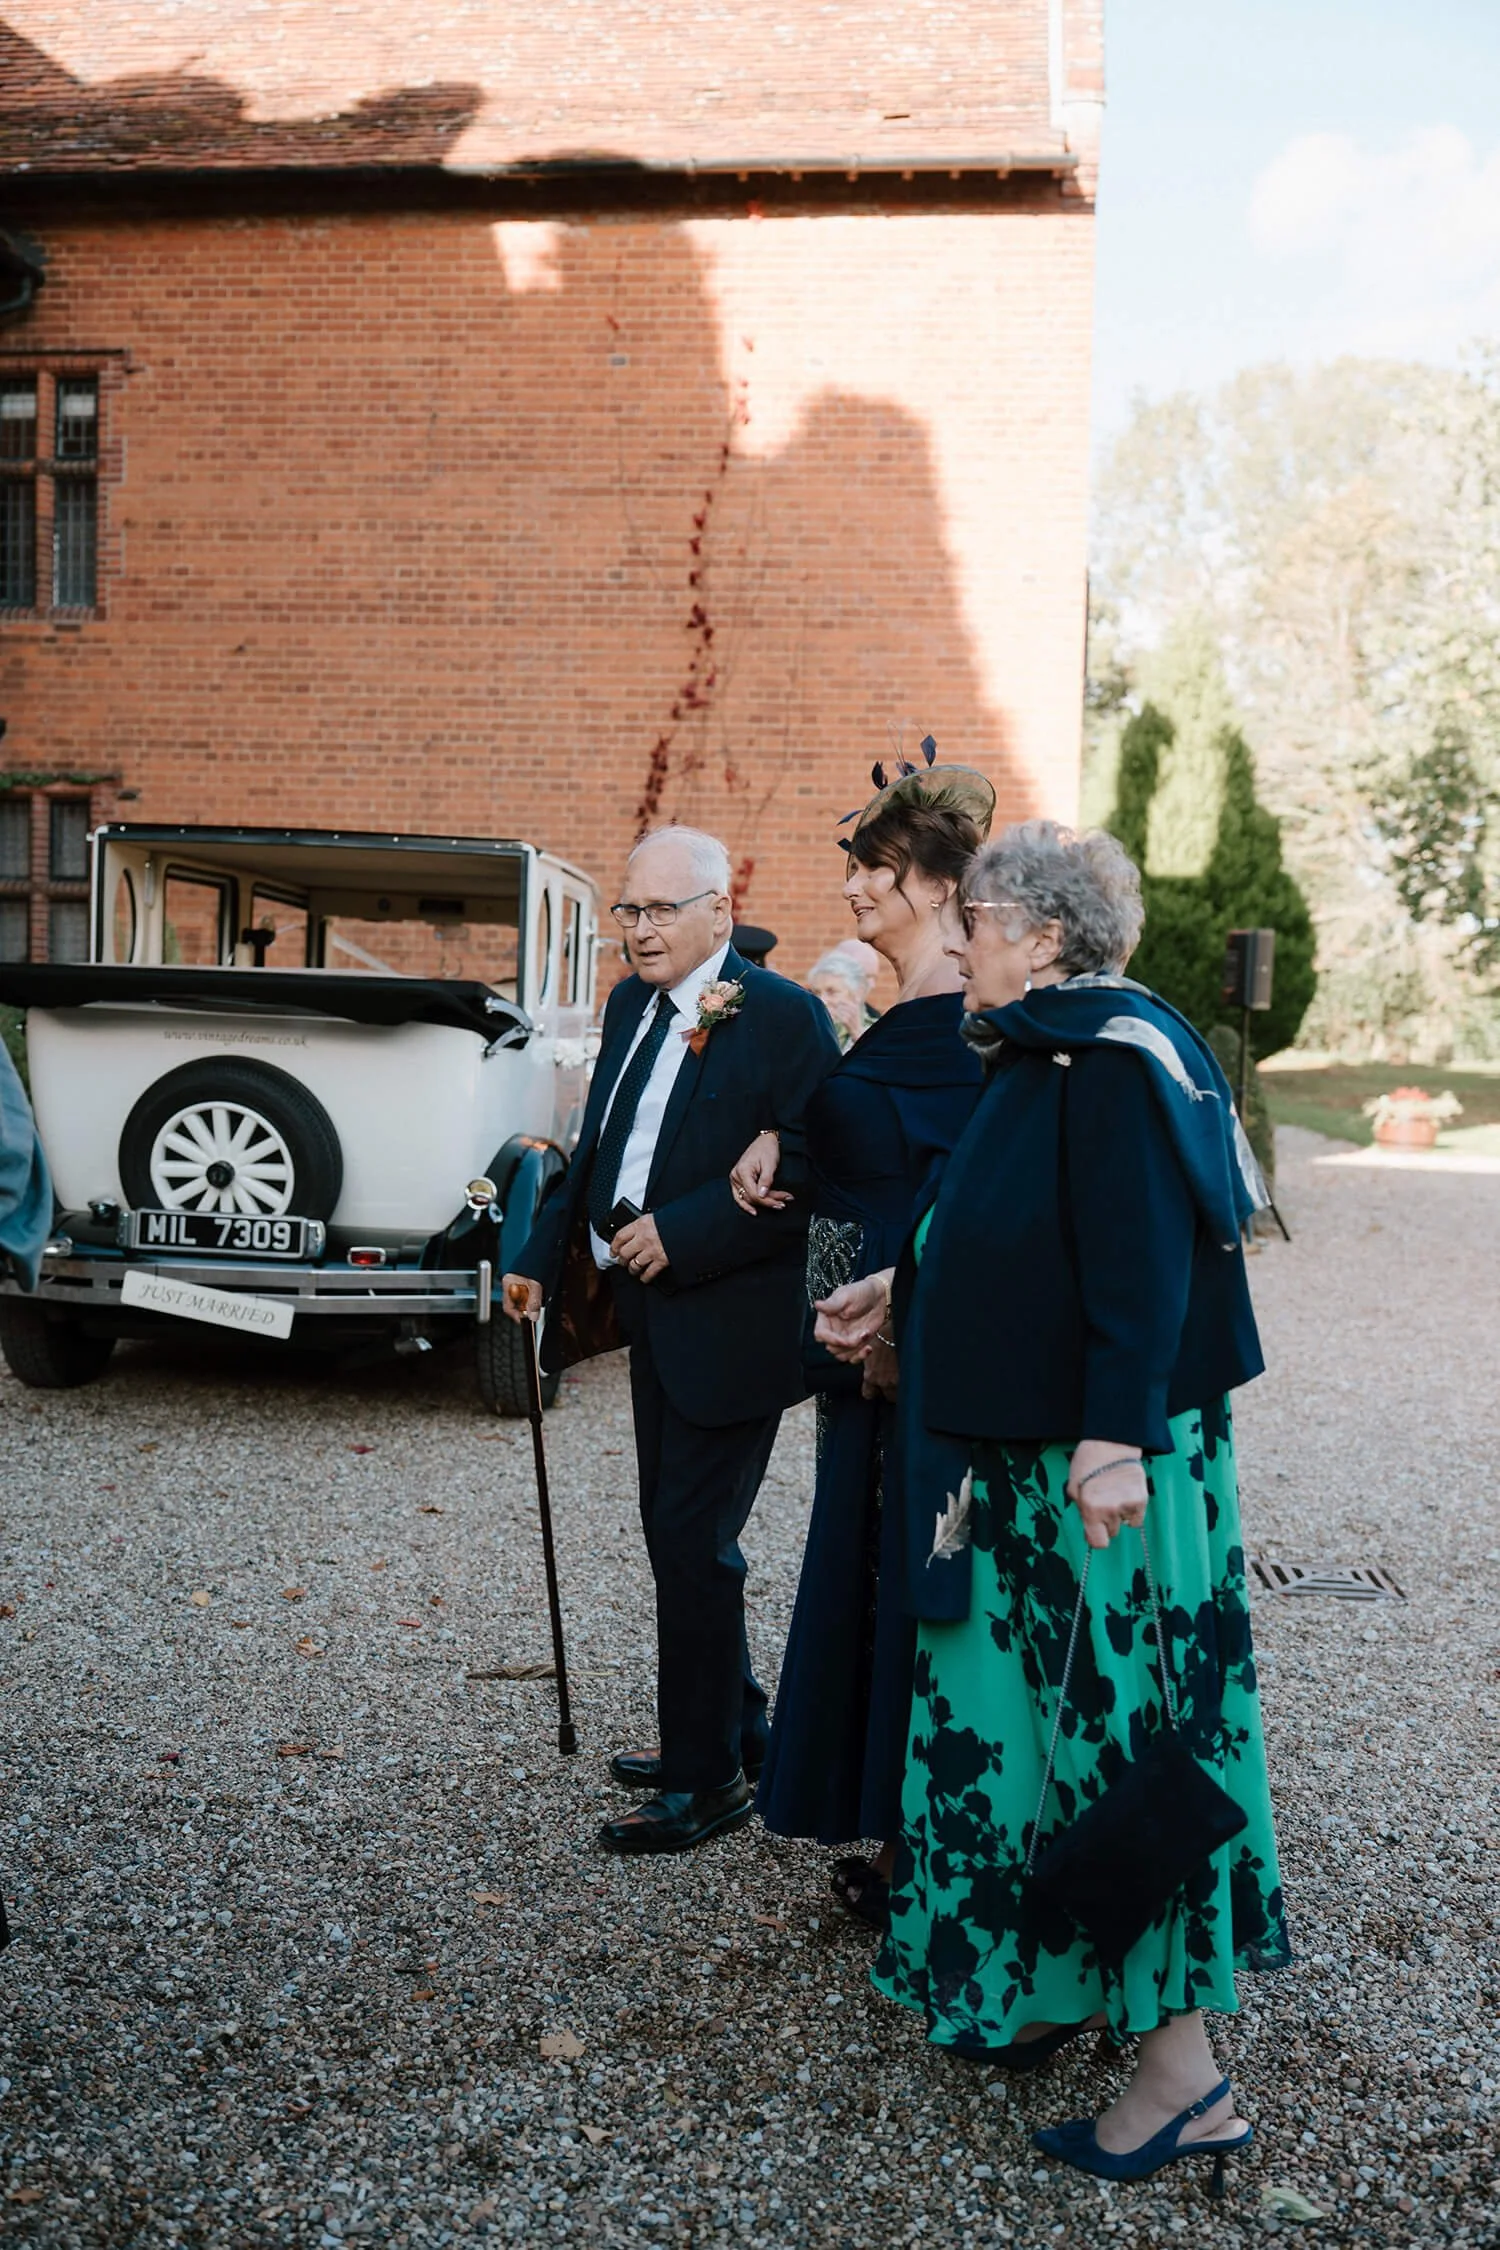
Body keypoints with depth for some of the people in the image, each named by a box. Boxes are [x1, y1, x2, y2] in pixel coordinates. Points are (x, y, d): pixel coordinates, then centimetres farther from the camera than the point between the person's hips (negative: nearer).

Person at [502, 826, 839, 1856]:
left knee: (694, 1545, -3)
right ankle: (738, 1724, 34)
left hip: (729, 1329, -8)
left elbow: (806, 1172, -19)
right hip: (651, 1315, 9)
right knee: (677, 1535, 17)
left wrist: (680, 1234, -23)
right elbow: (597, 1148, 19)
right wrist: (543, 1256, 15)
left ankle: (708, 1778, 11)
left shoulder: (782, 1017, -14)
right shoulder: (631, 1005, 11)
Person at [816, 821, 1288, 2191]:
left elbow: (1143, 1260, -25)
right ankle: (1052, 1986, 34)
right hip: (1021, 1461, 10)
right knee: (1029, 1727, 18)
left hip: (1107, 1472, -10)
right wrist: (898, 1295, 25)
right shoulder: (1038, 1057, 12)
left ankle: (1184, 2075, 9)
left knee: (1123, 1734, -3)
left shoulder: (1115, 1061, -18)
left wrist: (1115, 1436, -30)